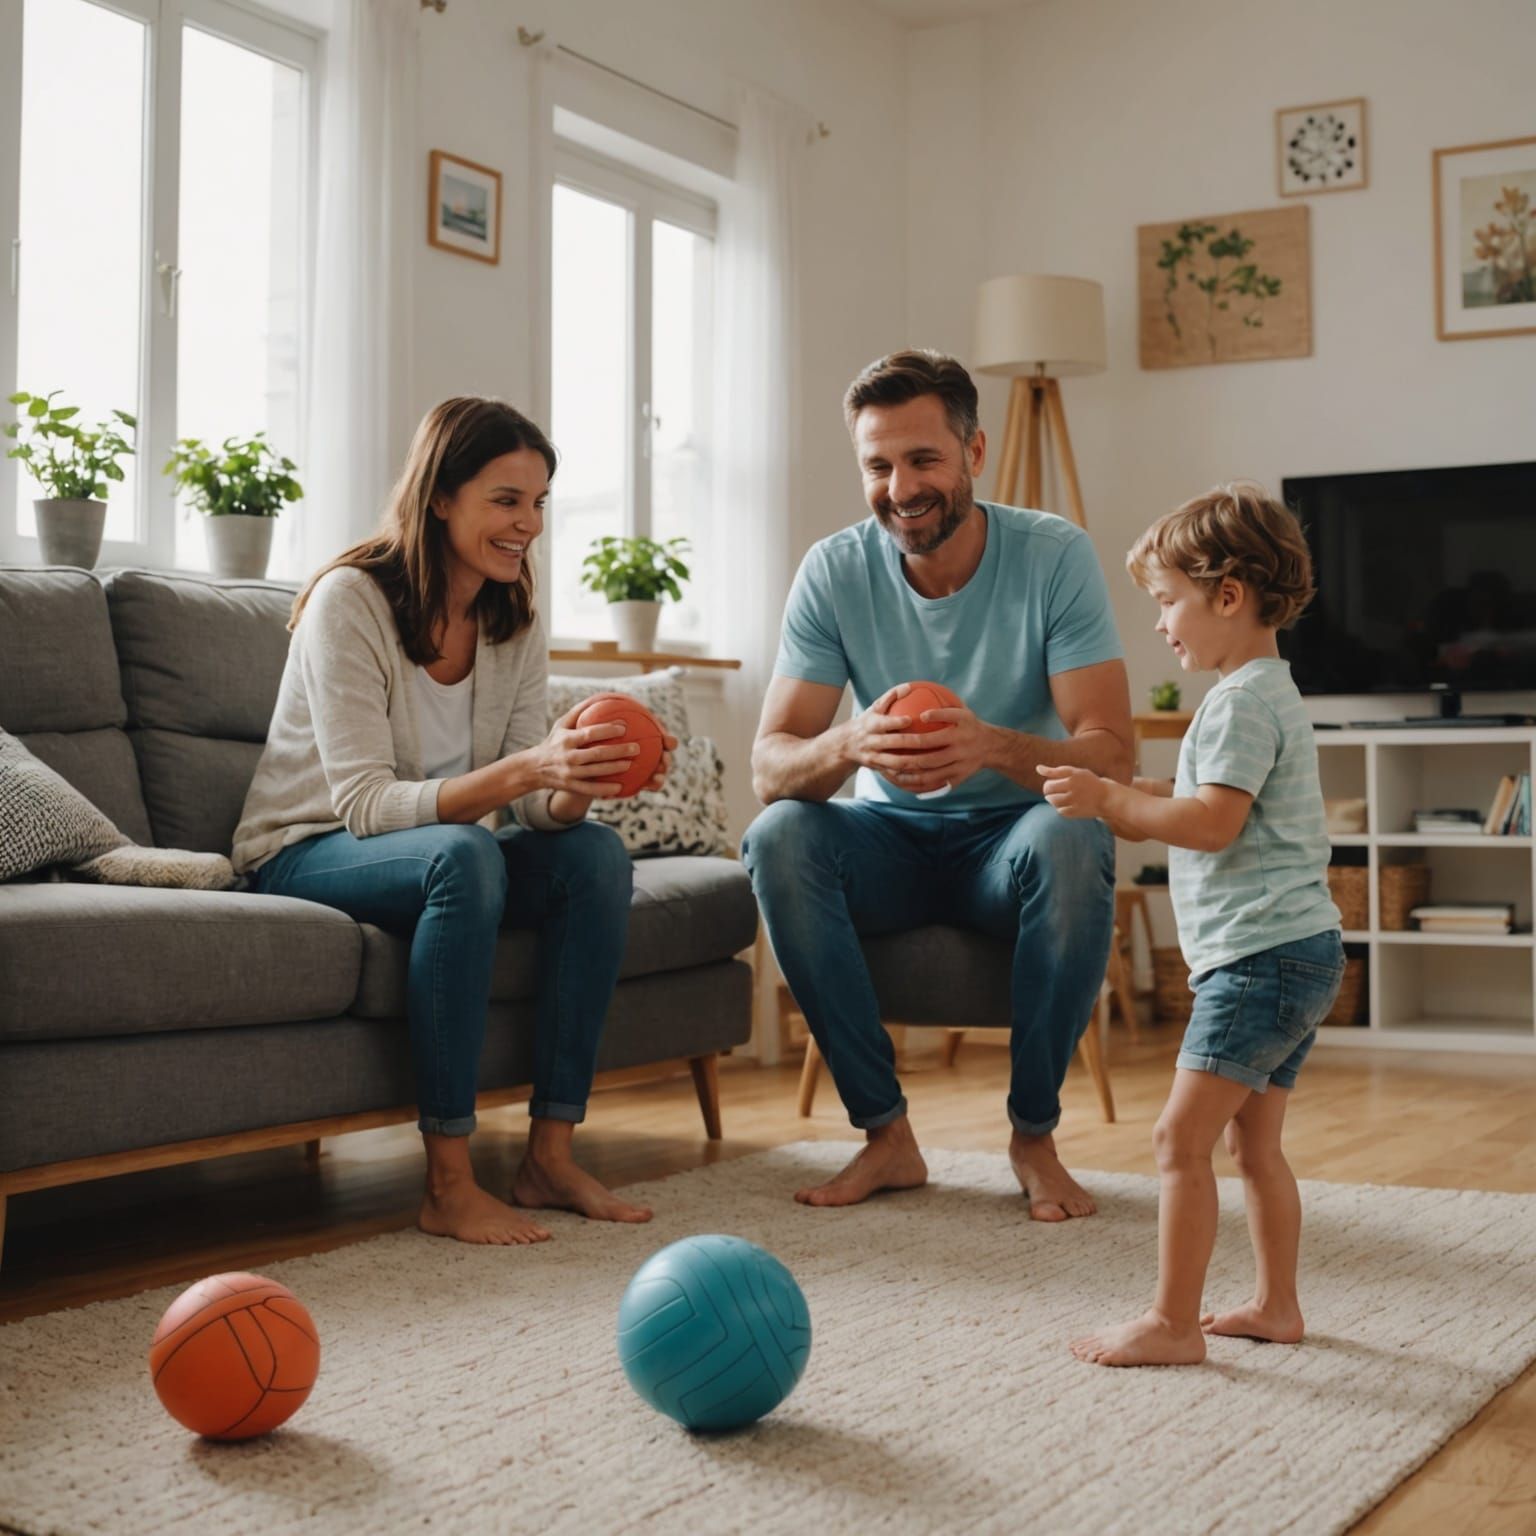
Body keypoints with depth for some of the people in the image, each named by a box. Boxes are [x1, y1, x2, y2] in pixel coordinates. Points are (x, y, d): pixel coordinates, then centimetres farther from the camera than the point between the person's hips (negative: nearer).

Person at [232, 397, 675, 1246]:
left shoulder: (515, 625, 1)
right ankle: (448, 1184, -32)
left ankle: (550, 1154, -16)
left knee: (598, 854, -19)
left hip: (441, 858, 7)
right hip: (306, 857, -6)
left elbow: (538, 808, -5)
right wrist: (526, 768, -40)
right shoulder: (348, 601, -19)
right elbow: (365, 804, -27)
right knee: (462, 853, -36)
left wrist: (582, 780, -29)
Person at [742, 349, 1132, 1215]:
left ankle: (1035, 1135, -15)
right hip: (894, 839, 2)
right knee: (779, 837, -28)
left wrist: (991, 746, -43)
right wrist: (849, 745, -39)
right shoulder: (836, 573, -10)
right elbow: (769, 768, -15)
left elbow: (1112, 755, -22)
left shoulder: (1056, 557, -15)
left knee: (1072, 841, -35)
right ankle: (885, 1132, -16)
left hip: (1013, 833, -2)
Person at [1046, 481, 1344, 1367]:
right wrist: (1131, 798, 17)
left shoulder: (1243, 702, -14)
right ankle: (1277, 1305, 24)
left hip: (1260, 956, -11)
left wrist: (1110, 801, -16)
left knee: (1183, 1137, -10)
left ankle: (1172, 1325, -6)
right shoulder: (1274, 693, 20)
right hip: (1299, 952, 11)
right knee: (1256, 1142, 16)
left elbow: (1214, 822, -23)